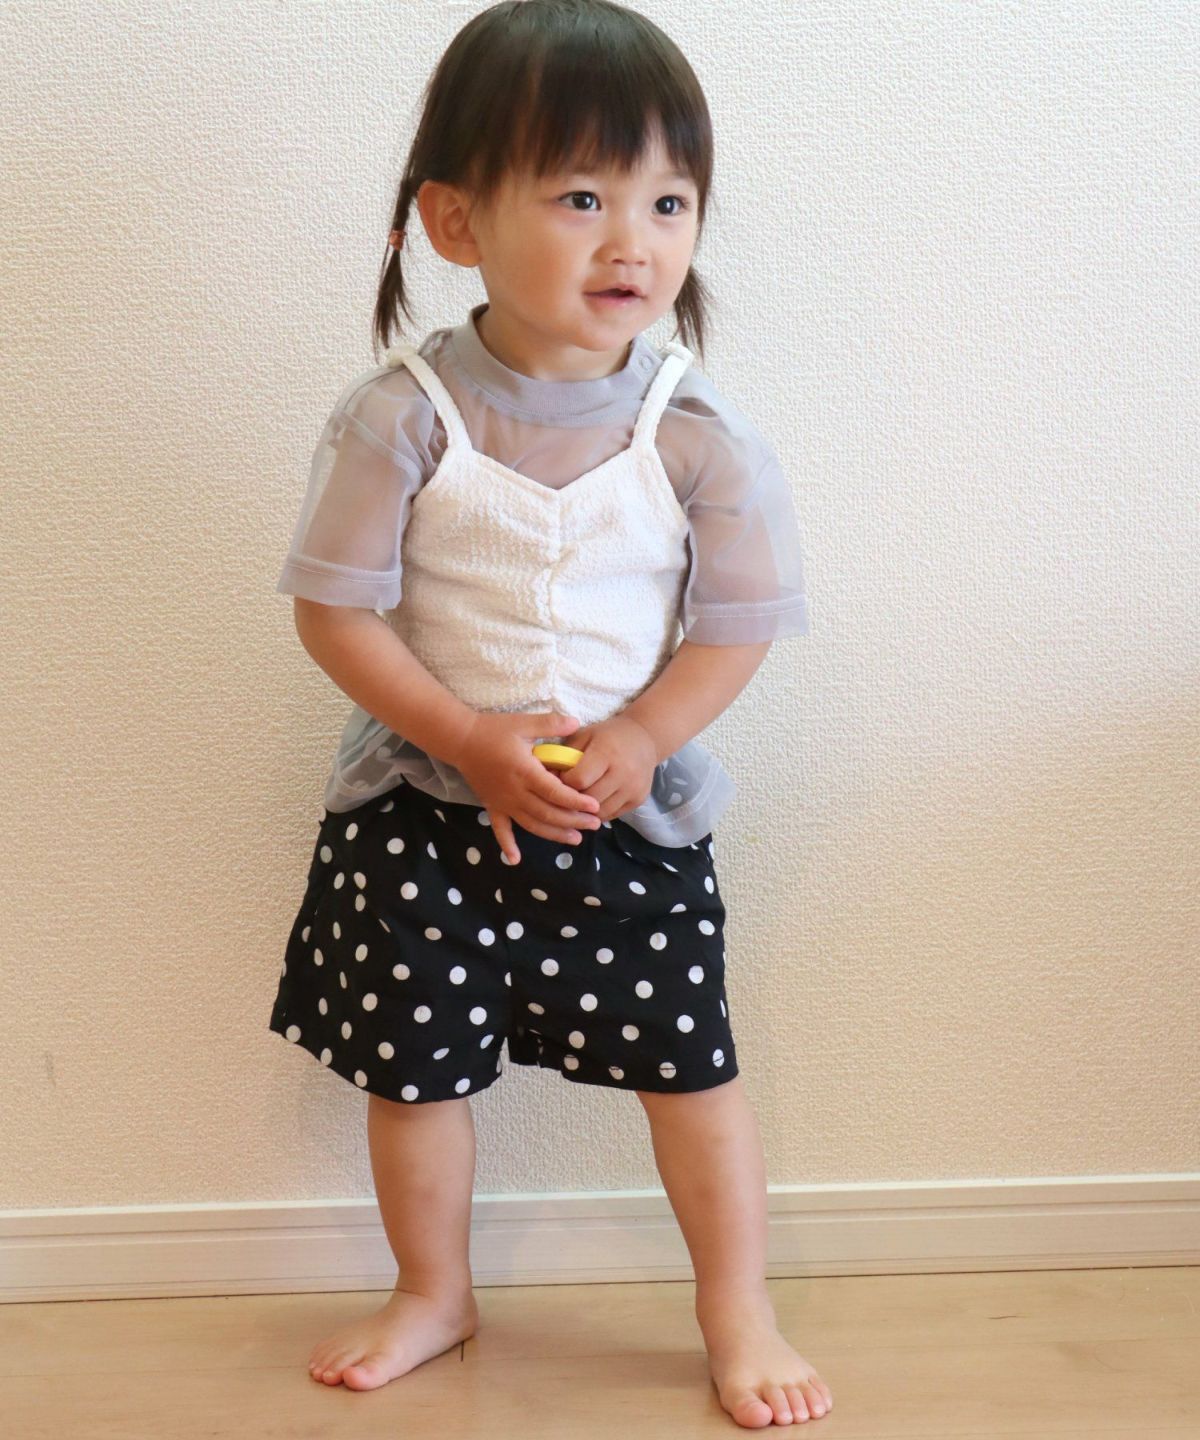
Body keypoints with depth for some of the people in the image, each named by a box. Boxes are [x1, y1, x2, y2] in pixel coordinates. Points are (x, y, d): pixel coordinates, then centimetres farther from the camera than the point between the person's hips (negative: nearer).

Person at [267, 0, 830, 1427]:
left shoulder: (699, 434, -10)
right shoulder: (400, 417, -14)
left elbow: (735, 629, -5)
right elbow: (336, 612, -12)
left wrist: (633, 744, -19)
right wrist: (476, 743, -19)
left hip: (635, 819, 0)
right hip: (420, 810, 0)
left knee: (688, 1060, 5)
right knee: (410, 1061, 13)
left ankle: (738, 1313, 28)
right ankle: (432, 1294, 38)